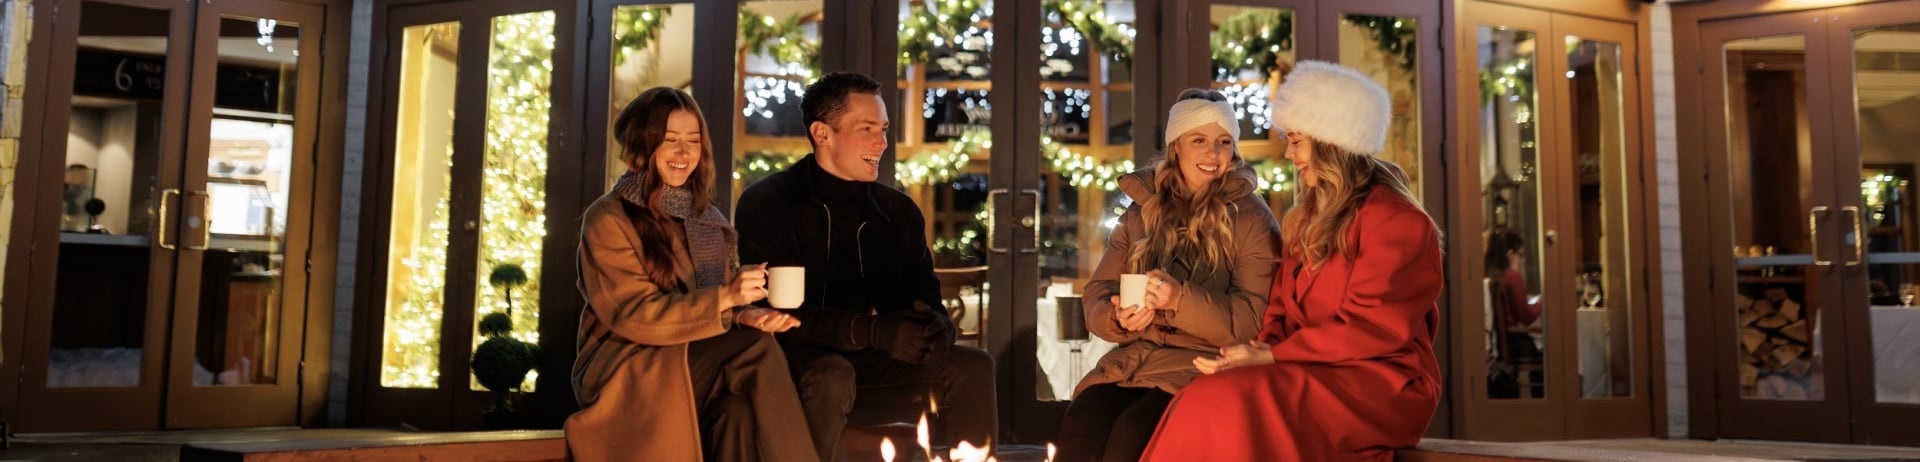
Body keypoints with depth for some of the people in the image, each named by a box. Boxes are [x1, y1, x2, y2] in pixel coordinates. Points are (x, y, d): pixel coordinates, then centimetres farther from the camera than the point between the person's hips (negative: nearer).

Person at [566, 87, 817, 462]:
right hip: (627, 375, -5)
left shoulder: (708, 220, 17)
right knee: (757, 347, -27)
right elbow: (633, 315, -12)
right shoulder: (608, 219, -2)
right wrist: (724, 298, -23)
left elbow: (720, 311, 13)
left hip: (697, 370, 5)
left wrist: (746, 315, -13)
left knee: (740, 411, -31)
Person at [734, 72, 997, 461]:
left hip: (877, 369, 5)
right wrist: (873, 330, -27)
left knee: (973, 367, -15)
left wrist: (935, 326, -17)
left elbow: (928, 301, 10)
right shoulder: (767, 203, -4)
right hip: (799, 363, -4)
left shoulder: (900, 211, 12)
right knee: (831, 375, -36)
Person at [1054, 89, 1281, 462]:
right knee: (1080, 424, -27)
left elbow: (1252, 321, -7)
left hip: (1206, 364, -4)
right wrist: (1119, 318, -12)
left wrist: (1181, 299, -22)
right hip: (1136, 357, 4)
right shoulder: (1142, 211, 14)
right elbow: (1096, 294, 12)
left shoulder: (1252, 220, 1)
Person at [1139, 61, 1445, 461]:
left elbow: (1372, 327, -16)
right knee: (1212, 404, -24)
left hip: (1381, 386, -7)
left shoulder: (1394, 220, -8)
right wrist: (1263, 348, -7)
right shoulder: (1305, 219, 19)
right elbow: (1283, 308, 16)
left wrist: (1271, 357, -18)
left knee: (1232, 405, -30)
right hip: (1312, 377, 7)